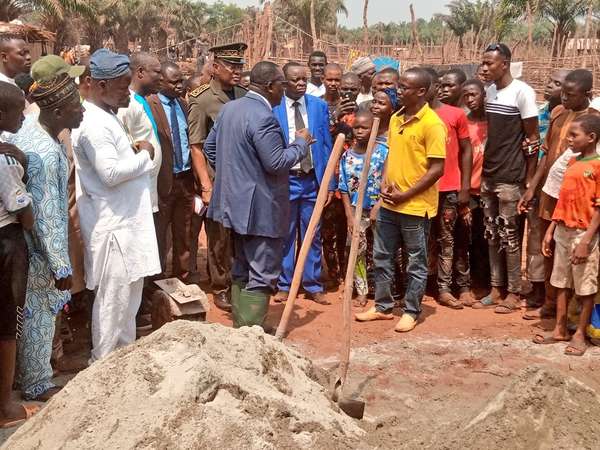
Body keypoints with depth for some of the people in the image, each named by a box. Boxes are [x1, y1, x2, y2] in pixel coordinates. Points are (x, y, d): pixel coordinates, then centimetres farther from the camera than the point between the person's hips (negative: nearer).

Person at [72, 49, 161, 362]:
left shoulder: (105, 116, 12)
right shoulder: (94, 124, -20)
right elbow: (111, 173, -26)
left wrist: (133, 151, 5)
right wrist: (143, 154, -13)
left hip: (126, 218, 11)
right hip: (113, 223, -11)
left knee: (129, 292, 19)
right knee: (114, 296, 0)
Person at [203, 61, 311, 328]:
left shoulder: (229, 108, 8)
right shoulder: (263, 117, -21)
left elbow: (210, 147, 15)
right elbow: (276, 163, -22)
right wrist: (301, 143, -8)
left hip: (235, 203, 10)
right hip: (260, 208, -10)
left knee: (242, 270, 20)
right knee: (262, 276, -3)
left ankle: (240, 327, 30)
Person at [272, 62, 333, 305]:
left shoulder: (319, 106, 4)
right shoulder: (273, 108, -6)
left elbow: (326, 145, 6)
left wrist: (329, 183, 3)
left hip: (313, 179, 3)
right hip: (285, 179, -2)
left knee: (312, 235, 10)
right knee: (285, 235, 8)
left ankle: (313, 285, 21)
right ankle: (284, 285, 20)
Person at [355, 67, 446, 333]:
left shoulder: (432, 124, -14)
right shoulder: (396, 118, 9)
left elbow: (436, 169, -16)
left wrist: (406, 195, -16)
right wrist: (384, 184, 1)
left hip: (416, 205, -7)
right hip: (389, 203, 7)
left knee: (416, 262, 7)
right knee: (381, 257, 14)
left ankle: (411, 311, 19)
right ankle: (383, 306, 27)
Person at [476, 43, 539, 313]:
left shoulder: (522, 92, -11)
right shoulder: (490, 91, 9)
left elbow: (532, 138, -10)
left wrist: (529, 180, -10)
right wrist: (481, 172, 12)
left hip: (510, 177, -7)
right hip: (488, 175, 7)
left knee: (509, 235, -1)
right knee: (492, 235, 11)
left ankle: (514, 293, 10)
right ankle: (497, 288, 21)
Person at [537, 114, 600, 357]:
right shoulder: (572, 163, 10)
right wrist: (550, 230, 11)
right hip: (563, 232, 7)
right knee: (561, 283, 13)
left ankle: (580, 334, 14)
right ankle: (560, 329, 23)